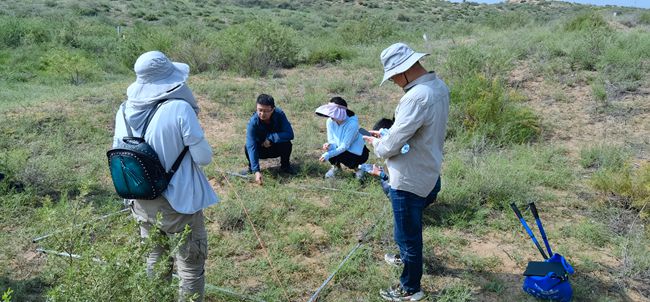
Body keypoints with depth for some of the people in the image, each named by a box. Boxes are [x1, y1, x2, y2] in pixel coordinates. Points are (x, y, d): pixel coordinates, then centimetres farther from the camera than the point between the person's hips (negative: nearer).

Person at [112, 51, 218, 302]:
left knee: (154, 261, 23)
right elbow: (204, 157, -15)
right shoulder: (179, 108, -21)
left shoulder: (124, 111, -3)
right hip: (178, 203, -6)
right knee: (191, 267, 10)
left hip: (142, 203, 6)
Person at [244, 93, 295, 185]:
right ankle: (251, 168, 2)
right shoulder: (253, 122, -29)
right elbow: (251, 146, -37)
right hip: (260, 150, -1)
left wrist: (270, 138, -32)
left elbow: (290, 134, -28)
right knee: (247, 147, -30)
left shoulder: (279, 114, -26)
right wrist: (256, 171, -46)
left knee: (287, 144, -30)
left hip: (276, 148, 1)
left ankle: (285, 165, 2)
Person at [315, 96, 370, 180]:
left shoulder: (352, 123, -32)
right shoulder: (330, 121, -15)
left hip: (356, 152, -5)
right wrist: (329, 145, -34)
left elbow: (344, 146, -30)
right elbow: (331, 140, -9)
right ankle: (336, 166, 10)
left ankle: (356, 167, 2)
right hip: (340, 148, 5)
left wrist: (328, 155, -35)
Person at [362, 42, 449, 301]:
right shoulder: (439, 86, 0)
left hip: (409, 180, -9)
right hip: (428, 173, 9)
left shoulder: (416, 97, -30)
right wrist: (387, 135, 7)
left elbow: (392, 146, -25)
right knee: (410, 226, 31)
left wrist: (376, 144, -4)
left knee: (407, 232, 10)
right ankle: (407, 257, 56)